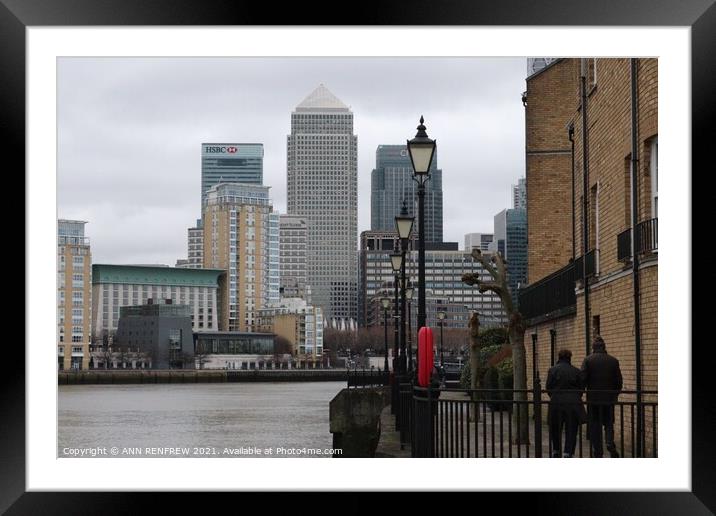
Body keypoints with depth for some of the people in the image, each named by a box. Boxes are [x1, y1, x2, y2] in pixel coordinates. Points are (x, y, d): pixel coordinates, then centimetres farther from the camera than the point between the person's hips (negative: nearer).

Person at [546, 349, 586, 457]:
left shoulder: (552, 370, -2)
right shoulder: (576, 371, 3)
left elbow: (548, 388, -1)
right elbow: (581, 388, 5)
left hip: (556, 403, 0)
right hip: (573, 404, 0)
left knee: (555, 429, 16)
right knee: (571, 431, 5)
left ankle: (556, 451, 28)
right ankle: (568, 453, -4)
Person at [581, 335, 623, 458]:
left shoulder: (588, 360, -5)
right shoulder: (613, 361, 2)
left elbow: (583, 379, -10)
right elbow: (619, 381, 3)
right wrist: (615, 394, 17)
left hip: (593, 398, -2)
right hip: (609, 398, 2)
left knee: (595, 425, 6)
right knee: (609, 423, 13)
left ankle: (598, 452, 7)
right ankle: (610, 443, -12)